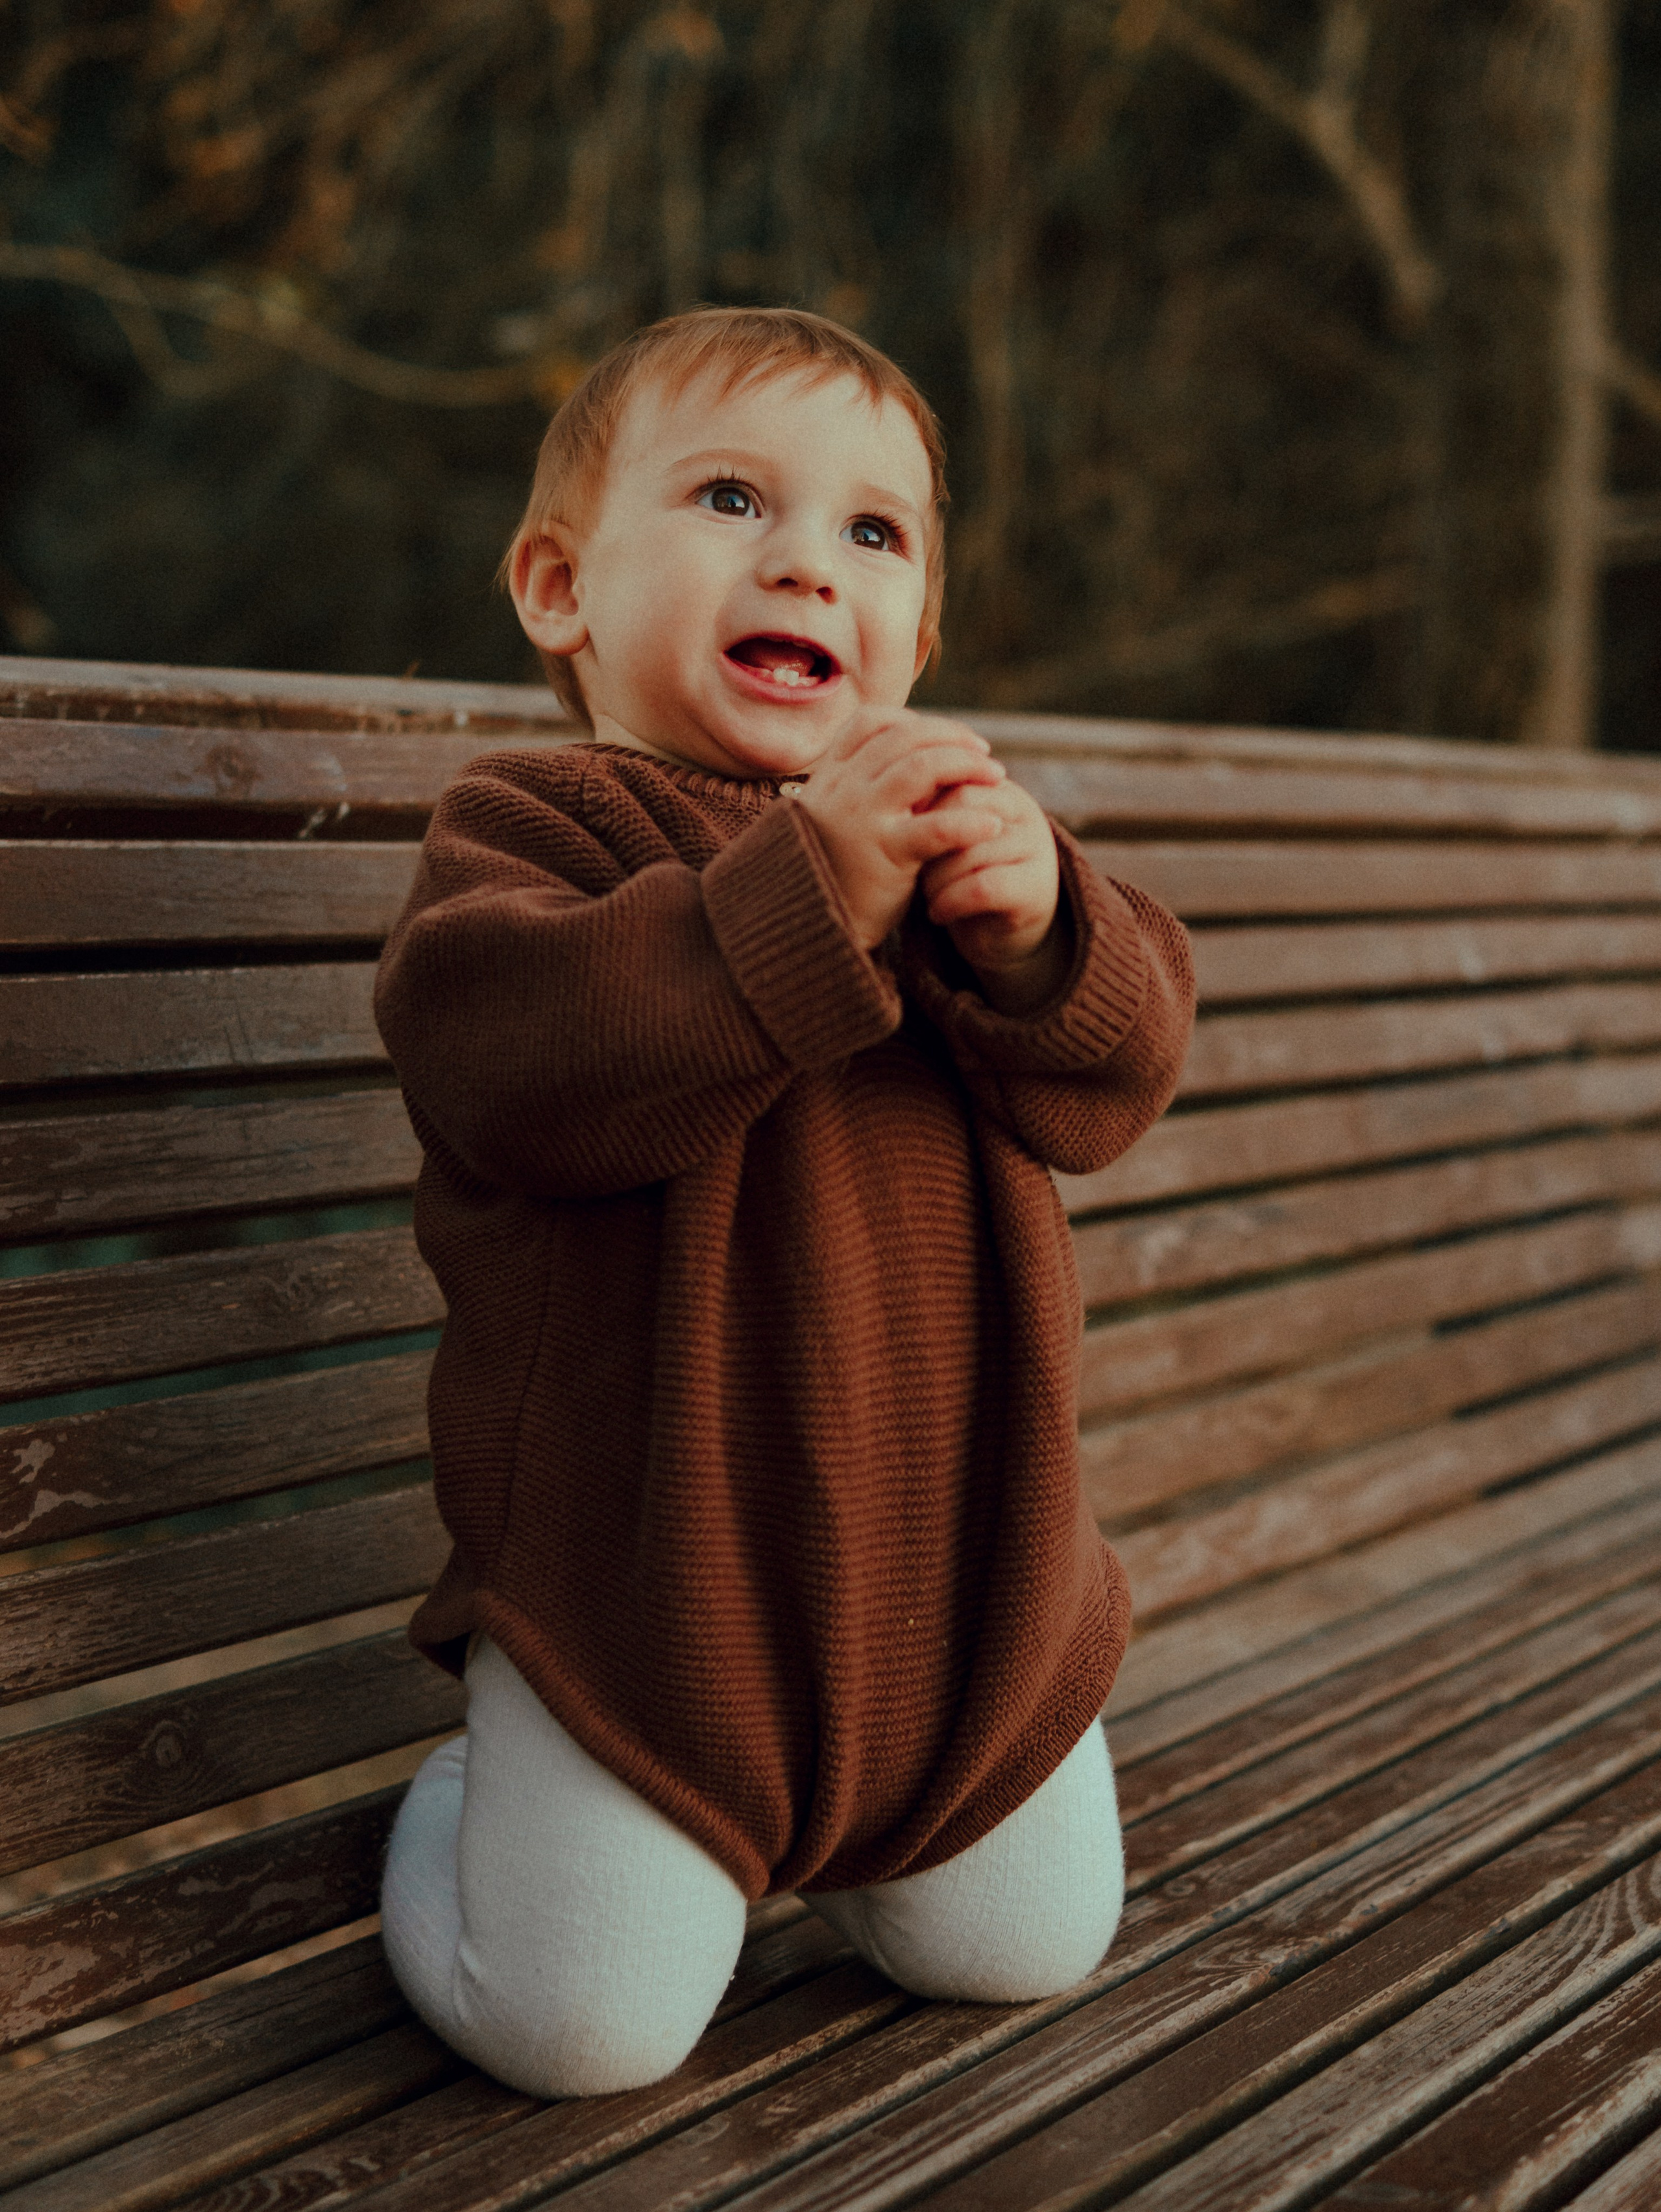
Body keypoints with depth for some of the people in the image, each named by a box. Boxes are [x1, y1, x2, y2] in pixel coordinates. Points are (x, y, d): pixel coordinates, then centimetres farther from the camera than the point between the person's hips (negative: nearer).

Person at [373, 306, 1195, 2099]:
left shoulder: (948, 819, 8)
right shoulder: (529, 826, -8)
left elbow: (1115, 1078, -4)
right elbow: (519, 1068, -29)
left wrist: (1034, 921, -26)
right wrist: (811, 889, -35)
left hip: (959, 1570, 5)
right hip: (639, 1582, -5)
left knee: (1024, 1949, 16)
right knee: (585, 2025, -6)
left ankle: (835, 1832, 45)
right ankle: (478, 1808, 26)